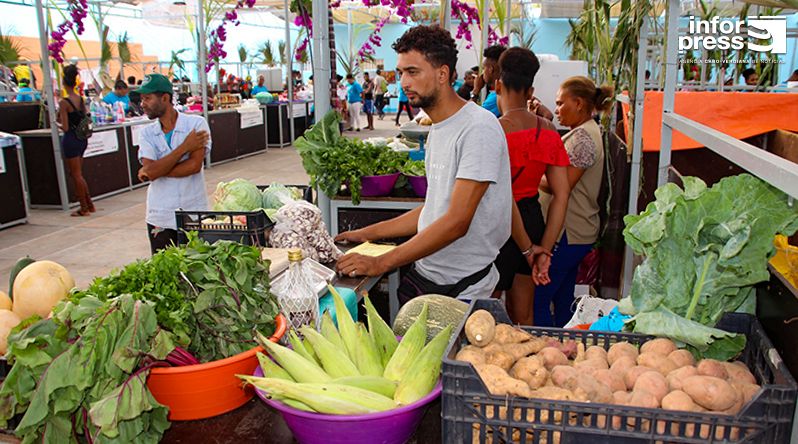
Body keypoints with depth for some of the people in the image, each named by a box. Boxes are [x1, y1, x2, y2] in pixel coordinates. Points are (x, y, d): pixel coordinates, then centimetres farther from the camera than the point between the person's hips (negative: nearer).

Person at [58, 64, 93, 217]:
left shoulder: (64, 102, -15)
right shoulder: (81, 99, 4)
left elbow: (65, 127, -15)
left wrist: (58, 122, 3)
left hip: (71, 140, -7)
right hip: (82, 138, 7)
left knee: (76, 175, 2)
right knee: (77, 174, 17)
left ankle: (84, 208, 9)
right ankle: (89, 204, 20)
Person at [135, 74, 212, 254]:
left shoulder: (196, 124, -5)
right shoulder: (147, 133, 5)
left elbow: (194, 165, -16)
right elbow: (151, 171, -11)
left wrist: (157, 170, -10)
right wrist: (185, 147, -13)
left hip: (194, 213, -3)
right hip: (160, 217, 3)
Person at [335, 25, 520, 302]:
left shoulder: (478, 128, -19)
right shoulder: (437, 129, 12)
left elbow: (456, 222, -25)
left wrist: (381, 263, -24)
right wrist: (368, 234, 12)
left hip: (461, 290, -8)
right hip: (422, 276, 8)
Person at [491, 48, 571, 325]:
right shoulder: (548, 131, 1)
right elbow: (562, 195, -1)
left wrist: (527, 248, -10)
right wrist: (545, 251, -1)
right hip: (533, 218, 7)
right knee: (523, 318, 22)